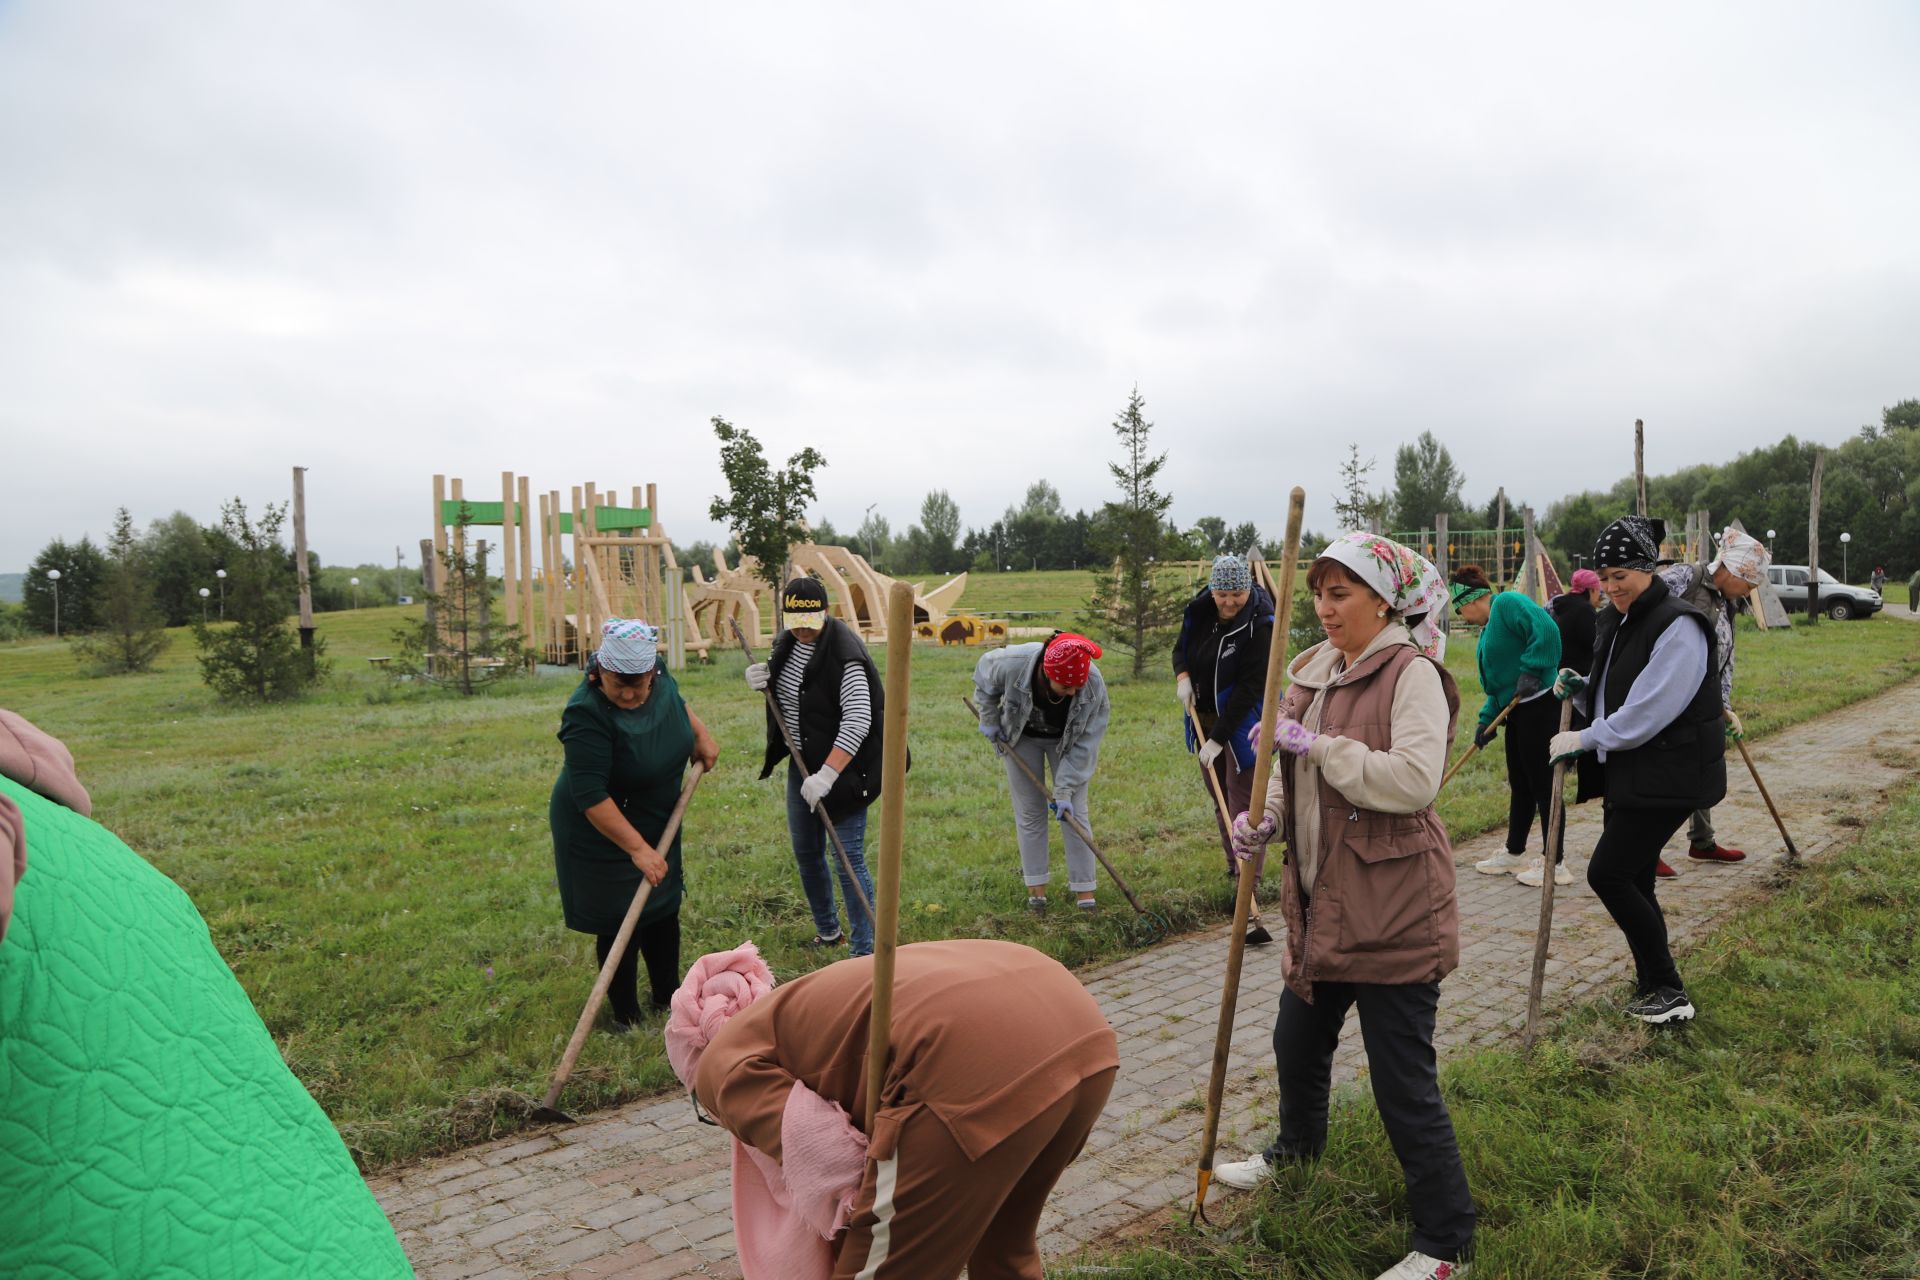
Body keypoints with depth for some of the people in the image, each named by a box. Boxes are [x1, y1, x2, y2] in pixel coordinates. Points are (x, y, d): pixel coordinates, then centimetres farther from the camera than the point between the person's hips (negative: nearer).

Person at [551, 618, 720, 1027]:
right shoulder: (587, 715, -34)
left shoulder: (658, 677, -13)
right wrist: (637, 848, -32)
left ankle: (667, 995, 38)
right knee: (621, 923, 3)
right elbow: (591, 797, -33)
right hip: (602, 834, -7)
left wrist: (701, 735, 6)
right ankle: (626, 1017, 23)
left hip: (656, 824, 8)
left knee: (664, 910, 19)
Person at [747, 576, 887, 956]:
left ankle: (865, 952, 5)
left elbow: (858, 721, -29)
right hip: (802, 763, 8)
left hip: (843, 768, -8)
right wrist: (762, 679, -3)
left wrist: (827, 775, -35)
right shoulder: (788, 643, 3)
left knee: (847, 860, -6)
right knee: (806, 853, 18)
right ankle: (828, 931, 38)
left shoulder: (843, 654, -23)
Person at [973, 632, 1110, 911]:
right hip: (1021, 737, 0)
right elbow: (983, 671, -11)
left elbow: (1085, 743, -26)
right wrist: (989, 719, -5)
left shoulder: (1094, 684, -35)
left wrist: (1065, 789, -29)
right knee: (1029, 812, 1)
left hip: (1066, 741, 0)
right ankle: (1036, 887, 10)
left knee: (1074, 812, -4)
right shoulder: (1013, 664, -37)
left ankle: (1084, 890, 3)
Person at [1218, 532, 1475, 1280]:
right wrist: (1265, 818, -3)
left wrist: (1317, 745, -28)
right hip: (1321, 898, 8)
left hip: (1391, 908, -8)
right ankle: (1298, 1148, 53)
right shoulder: (1314, 671, 8)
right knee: (1297, 1040, 25)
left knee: (1403, 1079, 0)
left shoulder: (1412, 674, -16)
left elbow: (1415, 780, -29)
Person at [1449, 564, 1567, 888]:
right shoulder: (1489, 627, 19)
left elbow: (1546, 630, -25)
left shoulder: (1507, 602, -10)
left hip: (1540, 706, -10)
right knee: (1520, 785, 17)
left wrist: (1530, 671, -23)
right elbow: (1498, 683, 19)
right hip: (1517, 711, 10)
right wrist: (1486, 720, 11)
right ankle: (1514, 854, 28)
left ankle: (1555, 863, 5)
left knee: (1542, 784, -3)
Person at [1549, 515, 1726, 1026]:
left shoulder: (1678, 626, -17)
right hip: (1627, 773, 9)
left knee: (1608, 873, -10)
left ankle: (1668, 990, 3)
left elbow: (1648, 712, -23)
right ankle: (1654, 986, 25)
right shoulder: (1617, 621, 12)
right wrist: (1580, 689, -1)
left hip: (1667, 777, -9)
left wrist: (1584, 739, -17)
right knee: (1631, 880, 12)